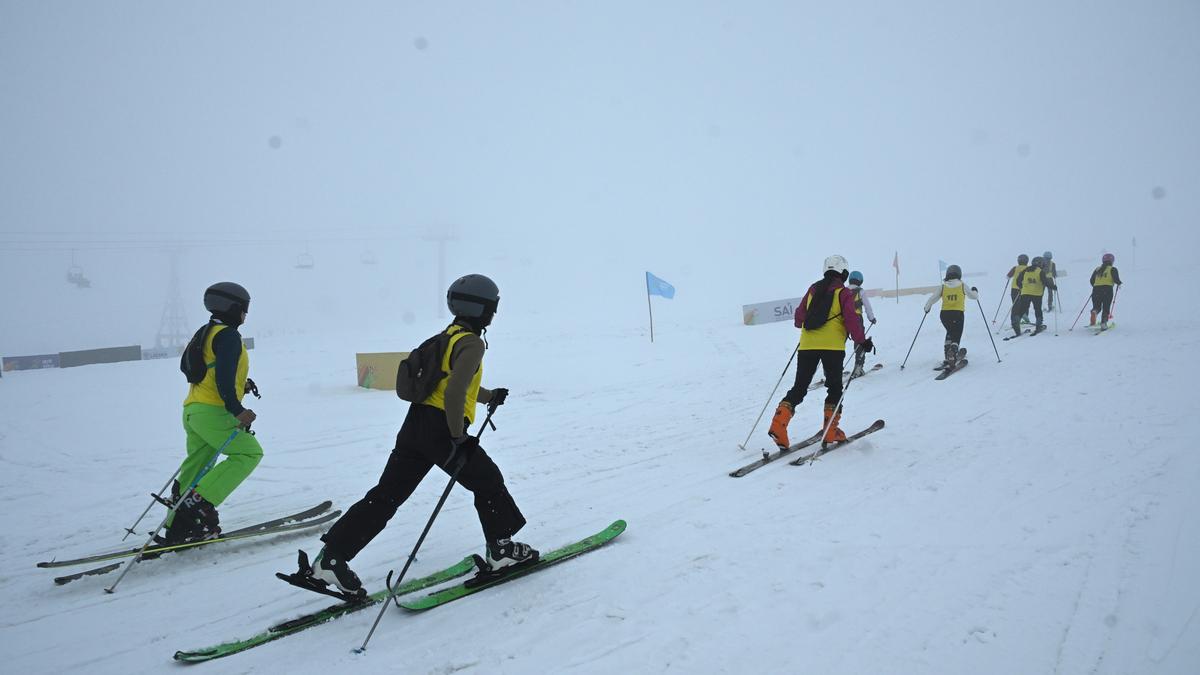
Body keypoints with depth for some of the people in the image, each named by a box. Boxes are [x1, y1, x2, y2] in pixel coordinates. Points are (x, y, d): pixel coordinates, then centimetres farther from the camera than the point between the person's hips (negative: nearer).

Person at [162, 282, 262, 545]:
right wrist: (238, 411, -21)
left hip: (192, 410, 10)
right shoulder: (228, 335, -9)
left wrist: (240, 385, 21)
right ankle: (198, 503, -14)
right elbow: (223, 378, -20)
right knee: (249, 452, -7)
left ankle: (178, 528, 14)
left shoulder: (205, 333, 21)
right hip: (212, 412, -10)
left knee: (195, 469, 13)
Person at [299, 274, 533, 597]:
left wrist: (490, 396, 41)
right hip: (441, 429, -8)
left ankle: (331, 557, 2)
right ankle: (501, 549, 23)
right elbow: (455, 392, -23)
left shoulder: (449, 336, 19)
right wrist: (458, 437, -18)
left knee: (385, 496, 5)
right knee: (488, 482, 12)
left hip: (415, 424, 8)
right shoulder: (472, 343, -10)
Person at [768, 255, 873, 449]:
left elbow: (799, 315, 22)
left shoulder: (813, 289, 16)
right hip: (832, 346, -4)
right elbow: (852, 320, -7)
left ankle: (778, 424, -9)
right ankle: (830, 431, 6)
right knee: (834, 387, 11)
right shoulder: (843, 293, 3)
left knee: (799, 387, 8)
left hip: (807, 345, 4)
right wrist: (862, 341, 2)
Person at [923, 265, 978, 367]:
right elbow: (974, 296, 14)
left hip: (944, 314, 2)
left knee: (950, 332, 28)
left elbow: (932, 299, 4)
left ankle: (948, 353, 23)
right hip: (958, 314, -2)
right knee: (956, 337, 1)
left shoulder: (943, 287, 5)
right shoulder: (962, 286, 3)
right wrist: (975, 291, 38)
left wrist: (927, 308, 23)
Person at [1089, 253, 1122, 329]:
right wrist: (1119, 283, 14)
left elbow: (1092, 281, 14)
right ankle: (1103, 324, -9)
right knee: (1106, 308, 5)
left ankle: (1094, 311, -22)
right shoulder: (1112, 269, 4)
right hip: (1107, 289, -3)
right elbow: (1116, 279, -7)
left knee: (1097, 306, 14)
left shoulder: (1097, 269, 15)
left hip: (1096, 289, 3)